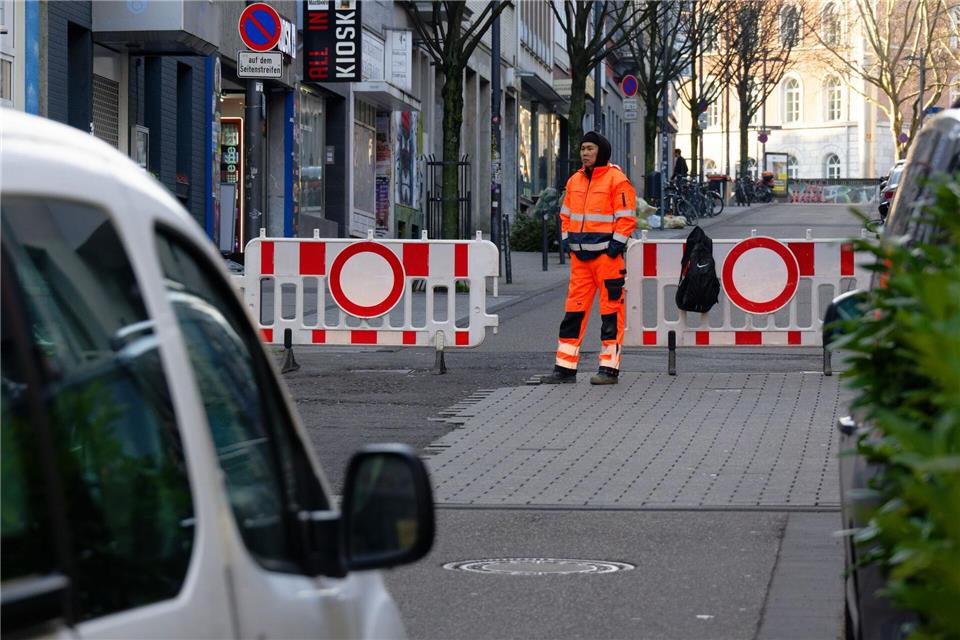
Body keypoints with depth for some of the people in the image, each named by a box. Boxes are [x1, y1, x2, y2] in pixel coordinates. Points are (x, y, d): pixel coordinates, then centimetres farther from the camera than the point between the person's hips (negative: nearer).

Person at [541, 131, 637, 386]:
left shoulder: (616, 180, -7)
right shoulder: (575, 180, 14)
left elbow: (626, 218, -10)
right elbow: (566, 214, 24)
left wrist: (615, 245, -14)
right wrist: (567, 240, 12)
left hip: (606, 254, -7)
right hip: (579, 255, 7)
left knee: (610, 309, -2)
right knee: (574, 309, 6)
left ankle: (609, 367, 2)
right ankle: (565, 367, 9)